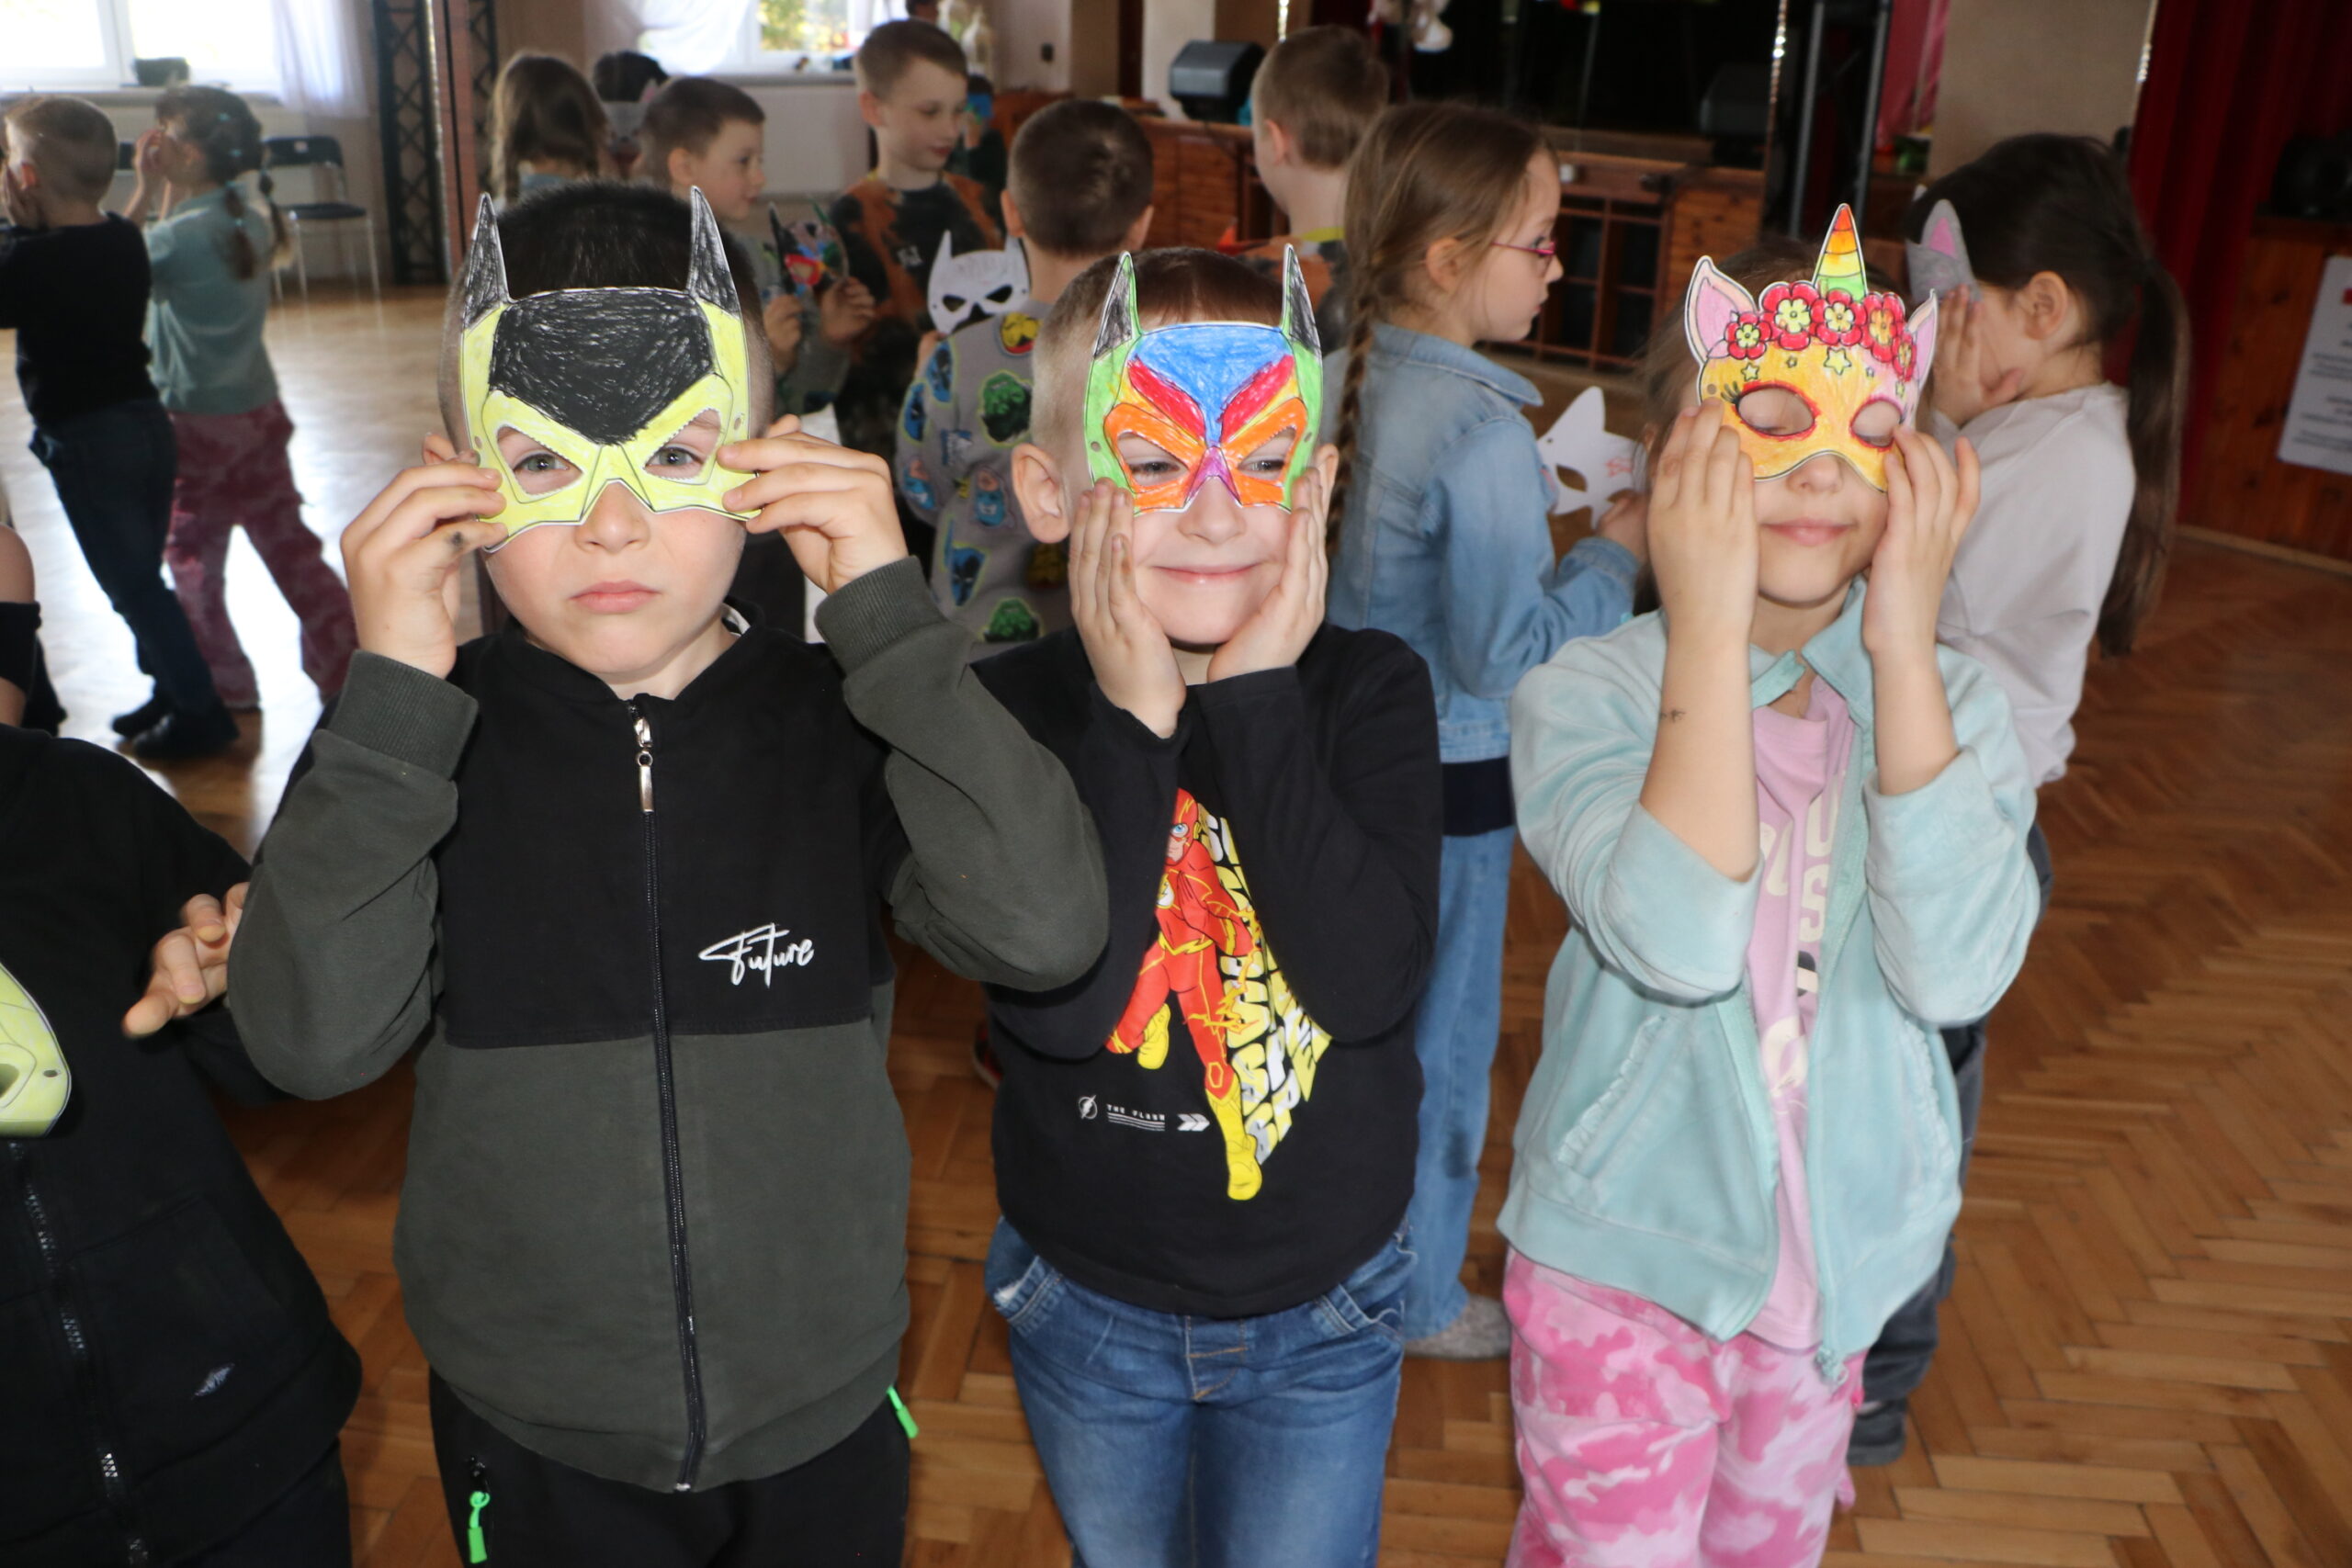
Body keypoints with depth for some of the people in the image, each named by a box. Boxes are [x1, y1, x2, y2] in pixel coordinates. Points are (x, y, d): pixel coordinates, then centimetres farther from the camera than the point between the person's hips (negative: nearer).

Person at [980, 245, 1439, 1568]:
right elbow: (1056, 1008, -28)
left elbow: (1373, 982, -27)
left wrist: (1255, 701, -29)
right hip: (1088, 1305, 1)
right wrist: (1133, 718, -30)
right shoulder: (1014, 710, -16)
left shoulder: (1369, 690, -14)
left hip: (1322, 1313, 0)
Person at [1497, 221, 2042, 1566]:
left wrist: (1904, 647, -28)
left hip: (1837, 1253, 4)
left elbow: (1956, 973, -26)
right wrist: (1708, 624, -34)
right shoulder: (1586, 697, -18)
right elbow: (1681, 944, -35)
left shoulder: (1951, 700, -9)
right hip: (1627, 1252, -3)